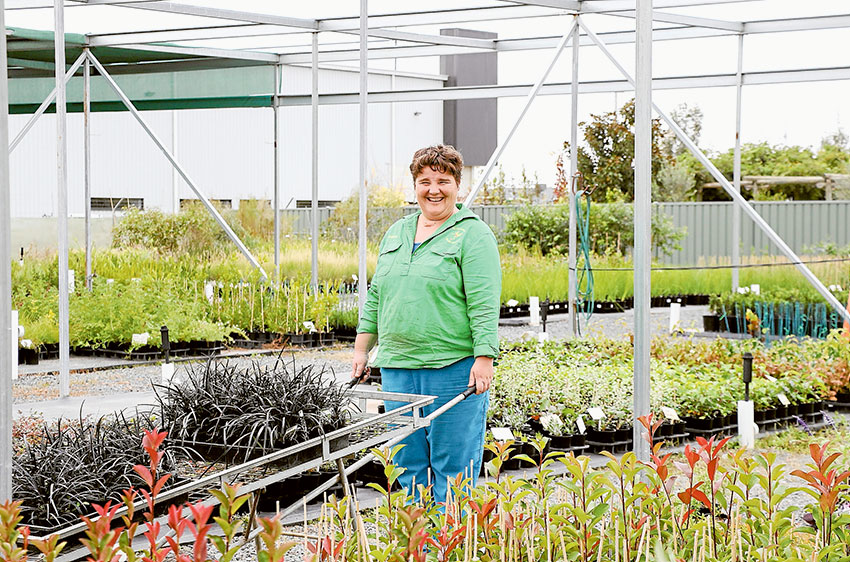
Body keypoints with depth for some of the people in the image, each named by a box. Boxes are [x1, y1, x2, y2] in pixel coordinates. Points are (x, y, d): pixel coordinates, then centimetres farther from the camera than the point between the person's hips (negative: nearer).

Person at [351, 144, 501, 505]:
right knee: (407, 463, 10)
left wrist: (484, 359, -18)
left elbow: (484, 303, -11)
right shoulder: (396, 233, 17)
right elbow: (376, 297, 21)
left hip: (454, 368, -6)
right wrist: (362, 348, 16)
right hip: (397, 366, 7)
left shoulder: (473, 235, -4)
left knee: (453, 464, -2)